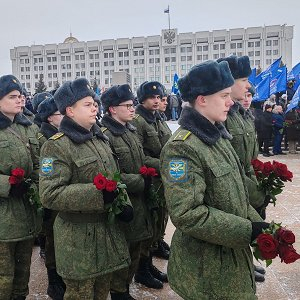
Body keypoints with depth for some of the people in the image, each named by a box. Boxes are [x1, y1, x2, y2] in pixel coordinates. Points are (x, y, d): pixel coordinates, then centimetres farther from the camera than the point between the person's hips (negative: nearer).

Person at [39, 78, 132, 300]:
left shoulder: (100, 139, 9)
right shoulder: (57, 146, -16)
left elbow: (115, 177, 15)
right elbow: (50, 195, -23)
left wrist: (124, 203, -3)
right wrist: (97, 193, -28)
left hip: (109, 229, 7)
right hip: (79, 236, -7)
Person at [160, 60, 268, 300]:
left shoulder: (218, 135, 6)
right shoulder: (182, 147, -23)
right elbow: (186, 213, -29)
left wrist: (255, 221, 0)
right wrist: (245, 230, -25)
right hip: (206, 266, -8)